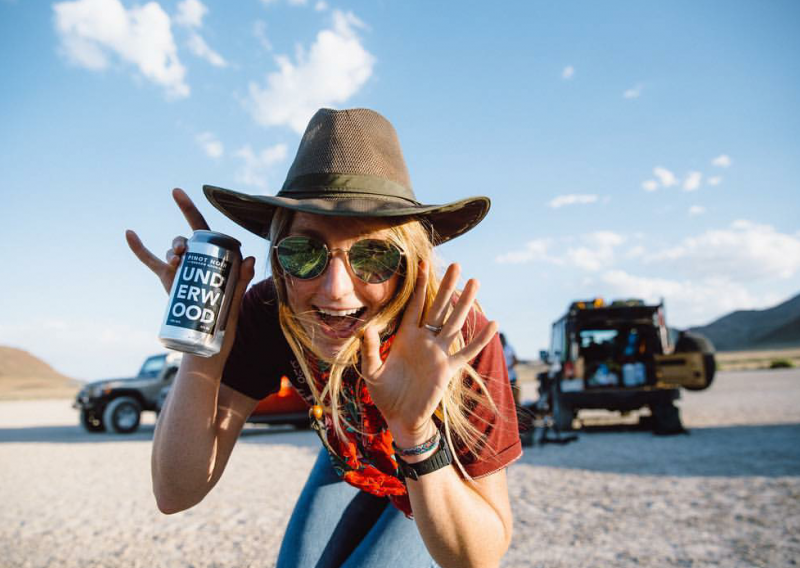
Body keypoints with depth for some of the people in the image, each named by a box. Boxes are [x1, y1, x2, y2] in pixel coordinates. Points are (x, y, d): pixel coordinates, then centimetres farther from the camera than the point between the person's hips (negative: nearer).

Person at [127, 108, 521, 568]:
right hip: (351, 462, 3)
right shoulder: (267, 313, -29)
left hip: (450, 482, -2)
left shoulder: (458, 336, -37)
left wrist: (417, 433, -51)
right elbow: (176, 493, -29)